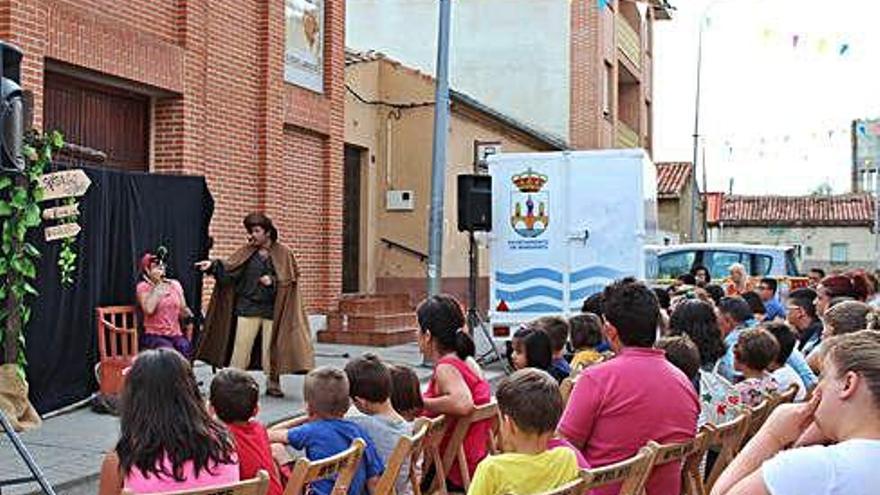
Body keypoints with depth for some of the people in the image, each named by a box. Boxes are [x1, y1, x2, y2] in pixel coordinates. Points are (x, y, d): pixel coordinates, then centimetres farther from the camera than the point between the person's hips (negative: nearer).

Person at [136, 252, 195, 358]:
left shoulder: (175, 284, 12)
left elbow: (183, 310, 16)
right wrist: (157, 286, -11)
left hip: (176, 334, 3)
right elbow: (149, 309, -18)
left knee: (186, 348, -31)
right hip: (154, 335, -3)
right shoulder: (143, 287, 0)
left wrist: (190, 316, -8)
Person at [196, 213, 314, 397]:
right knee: (240, 348, -3)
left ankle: (273, 383, 19)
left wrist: (272, 281, -13)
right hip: (248, 308, 1)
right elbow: (228, 269, -4)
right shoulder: (246, 253, 6)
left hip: (272, 309, -1)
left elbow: (290, 280, 2)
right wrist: (213, 266, -21)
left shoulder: (283, 253, 2)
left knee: (272, 348, 6)